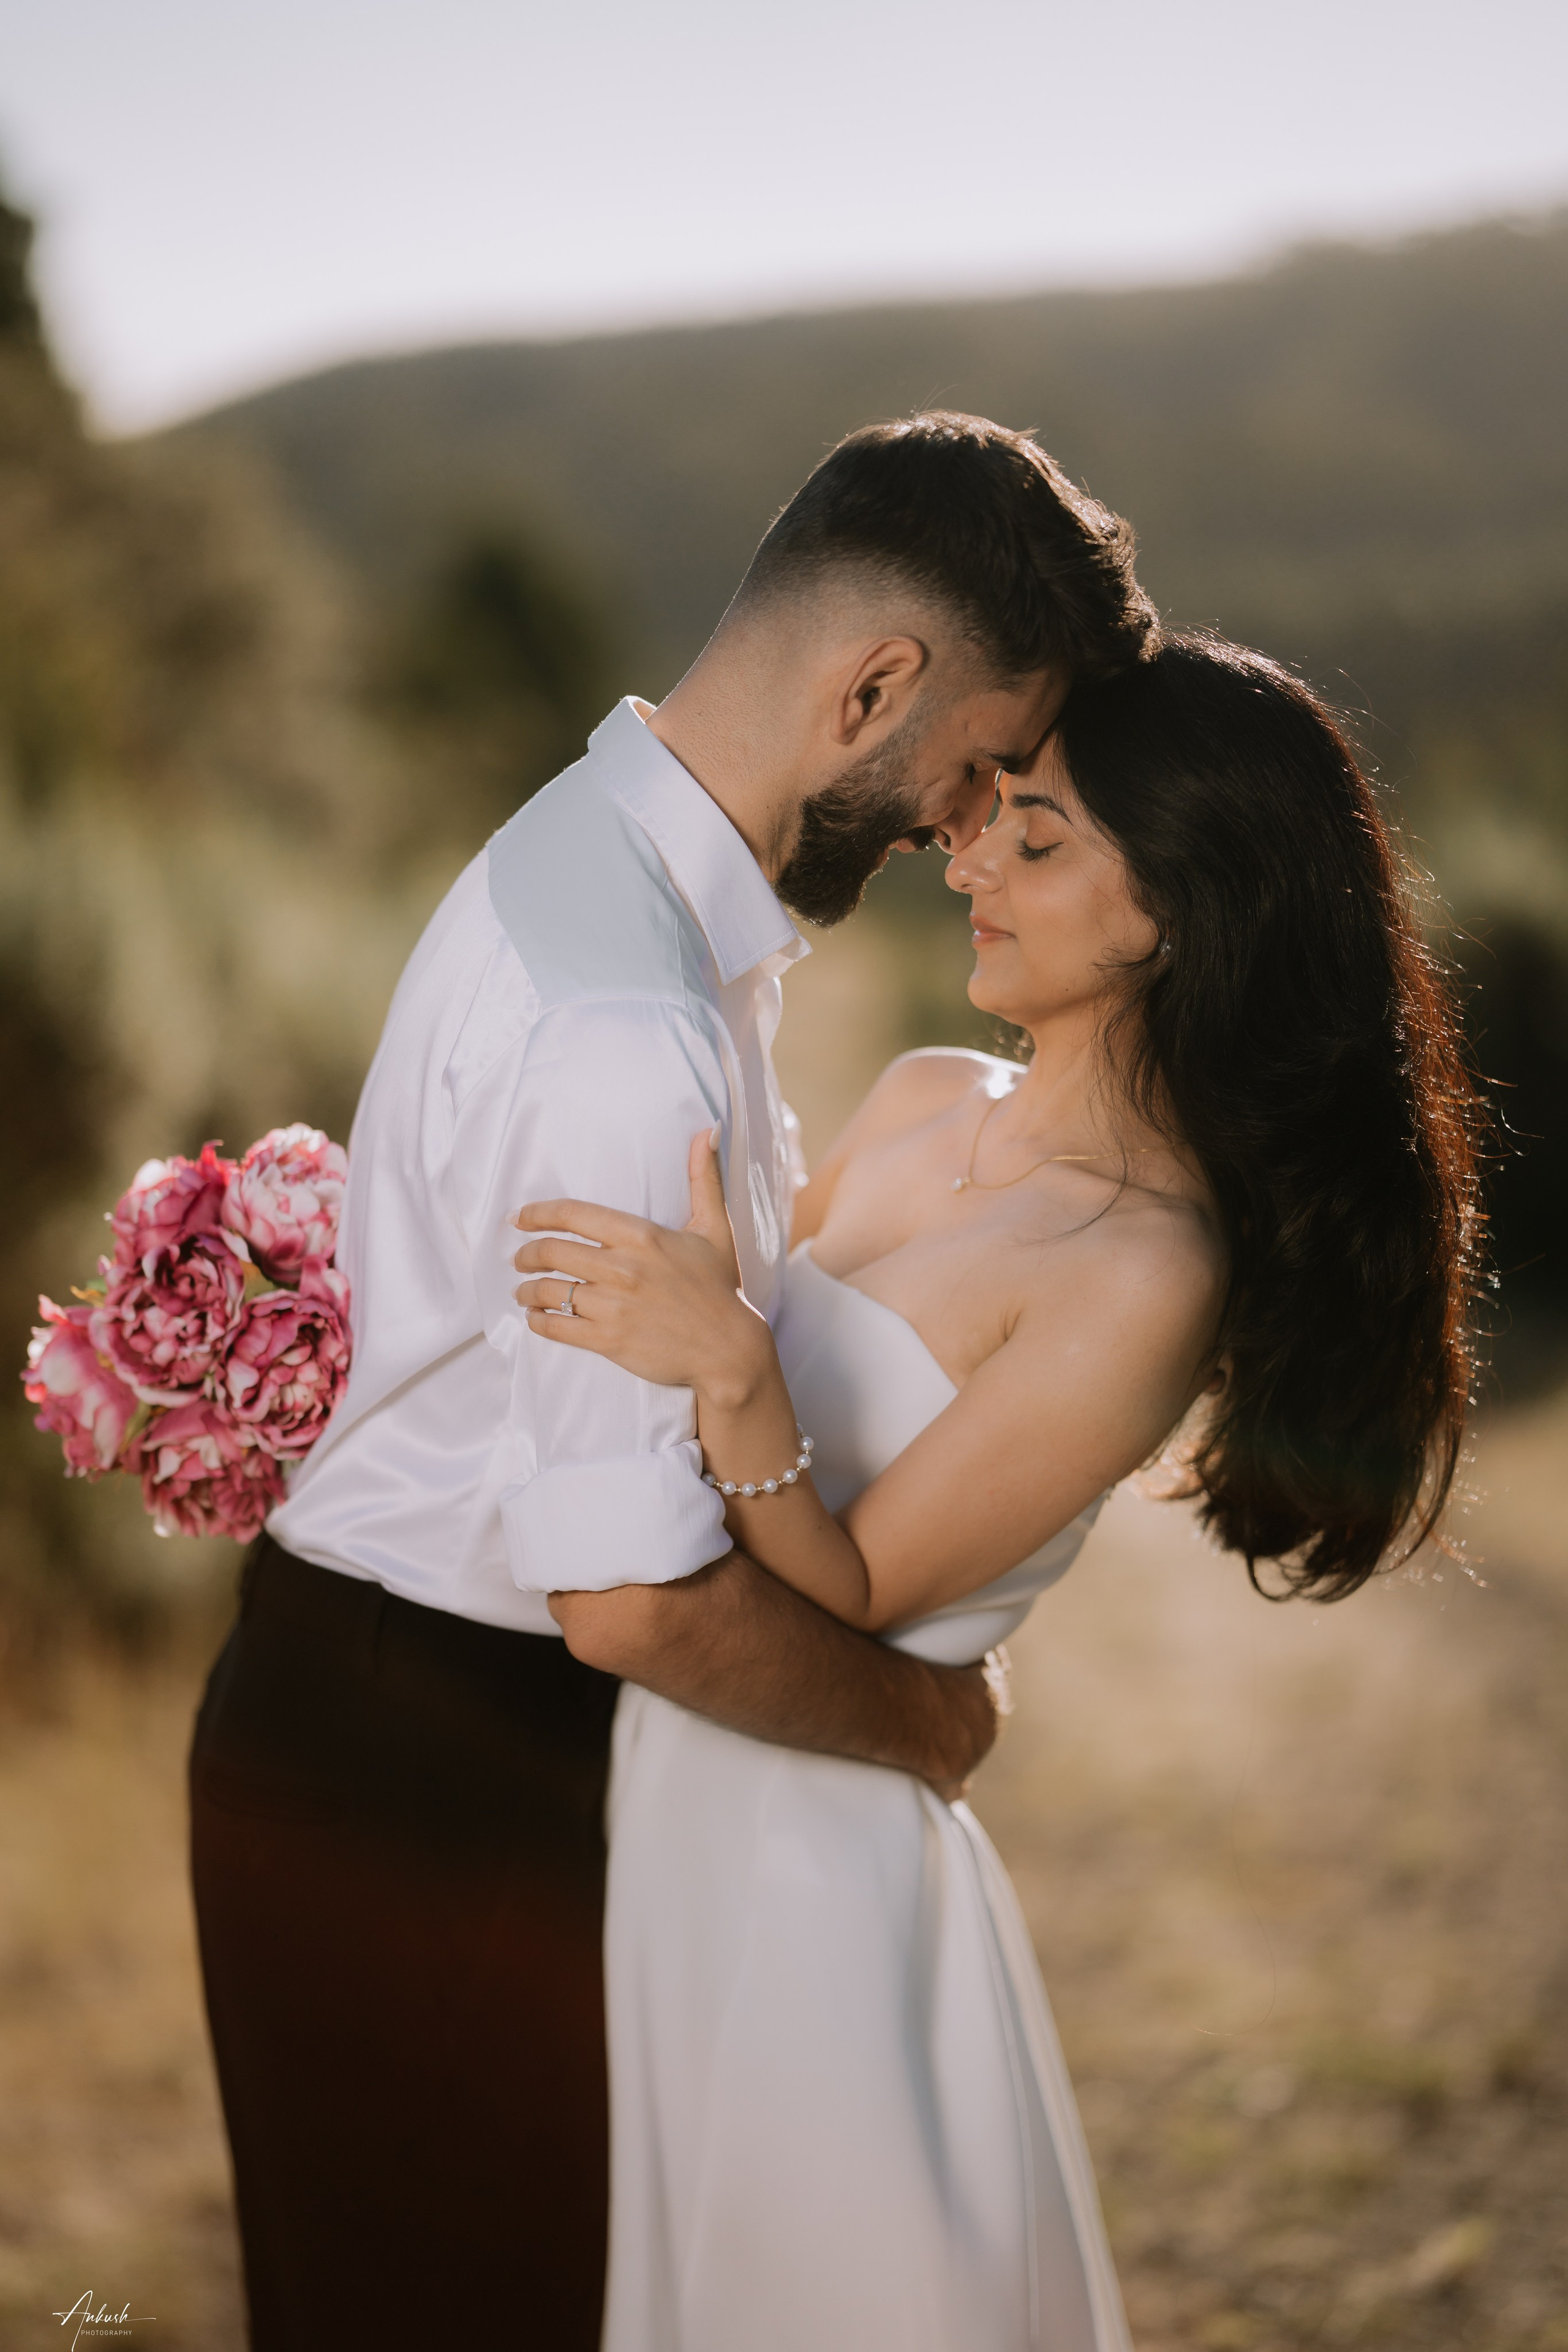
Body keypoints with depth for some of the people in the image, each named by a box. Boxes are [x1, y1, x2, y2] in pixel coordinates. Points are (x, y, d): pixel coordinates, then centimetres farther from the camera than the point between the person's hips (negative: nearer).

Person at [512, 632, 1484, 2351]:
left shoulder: (1150, 1274, -21)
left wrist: (731, 1376, -33)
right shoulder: (923, 1105, 2)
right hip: (652, 1816, 7)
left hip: (811, 1881, -7)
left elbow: (850, 1597, -19)